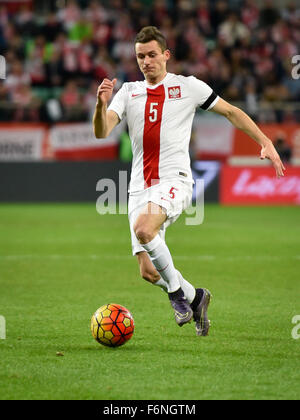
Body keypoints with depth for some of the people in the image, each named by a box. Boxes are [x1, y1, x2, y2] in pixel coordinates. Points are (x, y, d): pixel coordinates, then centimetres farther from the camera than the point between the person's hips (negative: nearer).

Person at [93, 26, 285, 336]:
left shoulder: (188, 87, 5)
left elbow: (231, 112, 13)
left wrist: (265, 142, 5)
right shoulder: (128, 92, 12)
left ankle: (176, 289, -12)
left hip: (174, 180, -4)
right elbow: (101, 132, 0)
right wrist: (101, 104, -21)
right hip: (140, 187, 4)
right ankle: (194, 297, 25)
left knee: (143, 228, -34)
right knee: (147, 271, -3)